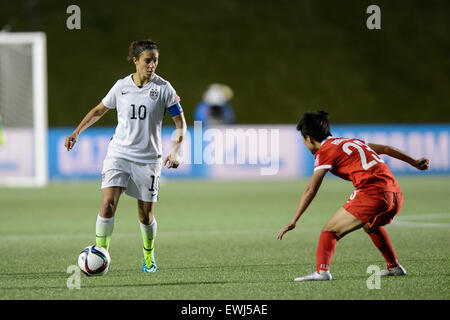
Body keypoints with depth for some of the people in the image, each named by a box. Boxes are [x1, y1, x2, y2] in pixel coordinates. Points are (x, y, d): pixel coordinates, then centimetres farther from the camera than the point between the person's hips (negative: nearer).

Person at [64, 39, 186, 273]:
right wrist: (76, 133, 9)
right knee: (107, 206, -16)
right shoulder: (121, 86, 2)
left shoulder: (163, 88, -3)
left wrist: (176, 150, -13)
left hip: (148, 159, -1)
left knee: (146, 216, 4)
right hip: (118, 154, 1)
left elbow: (180, 122, 1)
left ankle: (149, 256, 30)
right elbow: (99, 110, 18)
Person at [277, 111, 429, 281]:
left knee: (330, 230, -4)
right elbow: (385, 149, 29)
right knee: (371, 226, 36)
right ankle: (394, 267, 39)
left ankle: (322, 270, -24)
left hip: (371, 193, -8)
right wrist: (414, 162, 39)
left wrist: (293, 221, -2)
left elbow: (310, 190, -2)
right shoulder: (350, 141, 25)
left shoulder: (325, 151, 4)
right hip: (395, 193, 8)